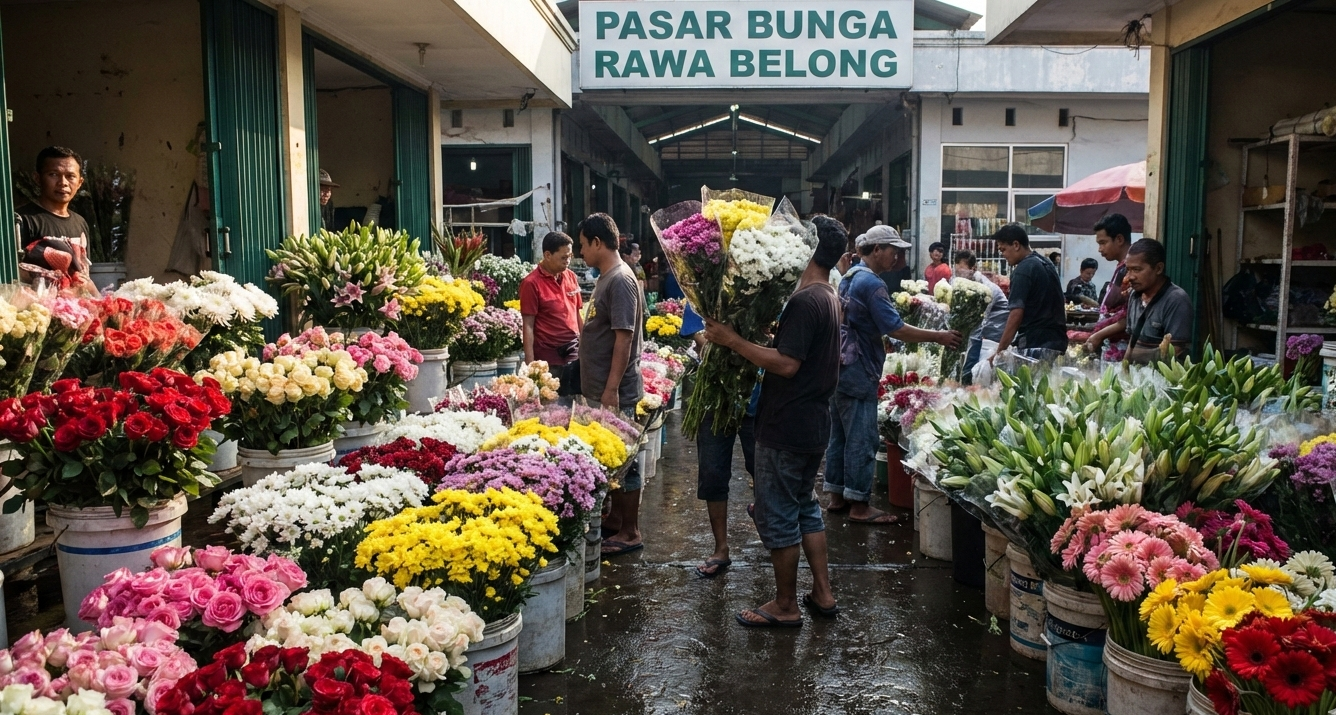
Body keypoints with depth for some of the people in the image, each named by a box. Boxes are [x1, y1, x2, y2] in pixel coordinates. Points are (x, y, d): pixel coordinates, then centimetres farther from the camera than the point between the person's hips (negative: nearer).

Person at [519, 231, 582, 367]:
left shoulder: (571, 277, 8)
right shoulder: (532, 283, -8)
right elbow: (528, 326, -10)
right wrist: (530, 365, -14)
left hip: (575, 353, 5)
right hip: (548, 357, -5)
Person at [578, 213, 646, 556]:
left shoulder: (621, 280, -16)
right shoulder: (605, 277, 13)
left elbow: (624, 337, -21)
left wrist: (611, 388, -23)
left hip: (615, 391, -9)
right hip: (599, 389, 9)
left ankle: (630, 532, 9)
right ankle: (613, 520, 29)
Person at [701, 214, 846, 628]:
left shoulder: (804, 302, -21)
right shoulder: (829, 298, 11)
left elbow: (787, 364, -26)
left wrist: (733, 341, -21)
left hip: (786, 428, -10)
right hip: (813, 425, 10)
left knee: (777, 515, 2)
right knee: (805, 507, 20)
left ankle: (785, 606, 13)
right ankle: (822, 593, 27)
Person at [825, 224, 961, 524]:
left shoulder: (849, 278, 14)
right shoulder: (871, 283, -16)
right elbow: (895, 329, -20)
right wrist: (938, 336, -14)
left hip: (839, 367, 10)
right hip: (858, 371, -10)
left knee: (840, 434, 14)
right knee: (862, 439, -4)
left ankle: (836, 496, 20)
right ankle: (859, 505, 1)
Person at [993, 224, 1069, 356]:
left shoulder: (1023, 270, -13)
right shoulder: (1046, 263, 15)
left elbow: (1016, 314, -19)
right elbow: (1062, 305, 22)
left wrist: (999, 351, -17)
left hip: (1034, 343, -9)